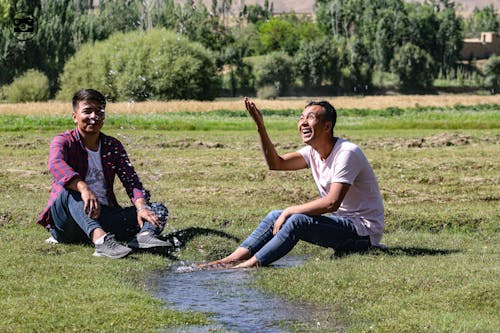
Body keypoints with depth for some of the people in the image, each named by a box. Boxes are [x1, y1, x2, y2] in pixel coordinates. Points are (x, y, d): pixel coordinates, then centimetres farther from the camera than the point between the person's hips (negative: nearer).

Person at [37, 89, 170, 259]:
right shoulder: (63, 141, -1)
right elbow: (56, 165, -25)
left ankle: (144, 235, -50)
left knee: (159, 210, -11)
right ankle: (101, 240, -62)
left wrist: (141, 207, -20)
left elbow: (131, 180, 3)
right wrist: (84, 189, -45)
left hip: (104, 216, 5)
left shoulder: (113, 146, 14)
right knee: (69, 189, -35)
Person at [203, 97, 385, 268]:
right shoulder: (313, 152, 9)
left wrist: (289, 211, -20)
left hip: (364, 229, -9)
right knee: (275, 216, 1)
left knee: (297, 221, -27)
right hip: (340, 221, 9)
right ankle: (231, 259, -7)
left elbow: (332, 203, -27)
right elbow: (276, 163, 4)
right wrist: (260, 127, -6)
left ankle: (251, 264, -22)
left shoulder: (347, 153, -19)